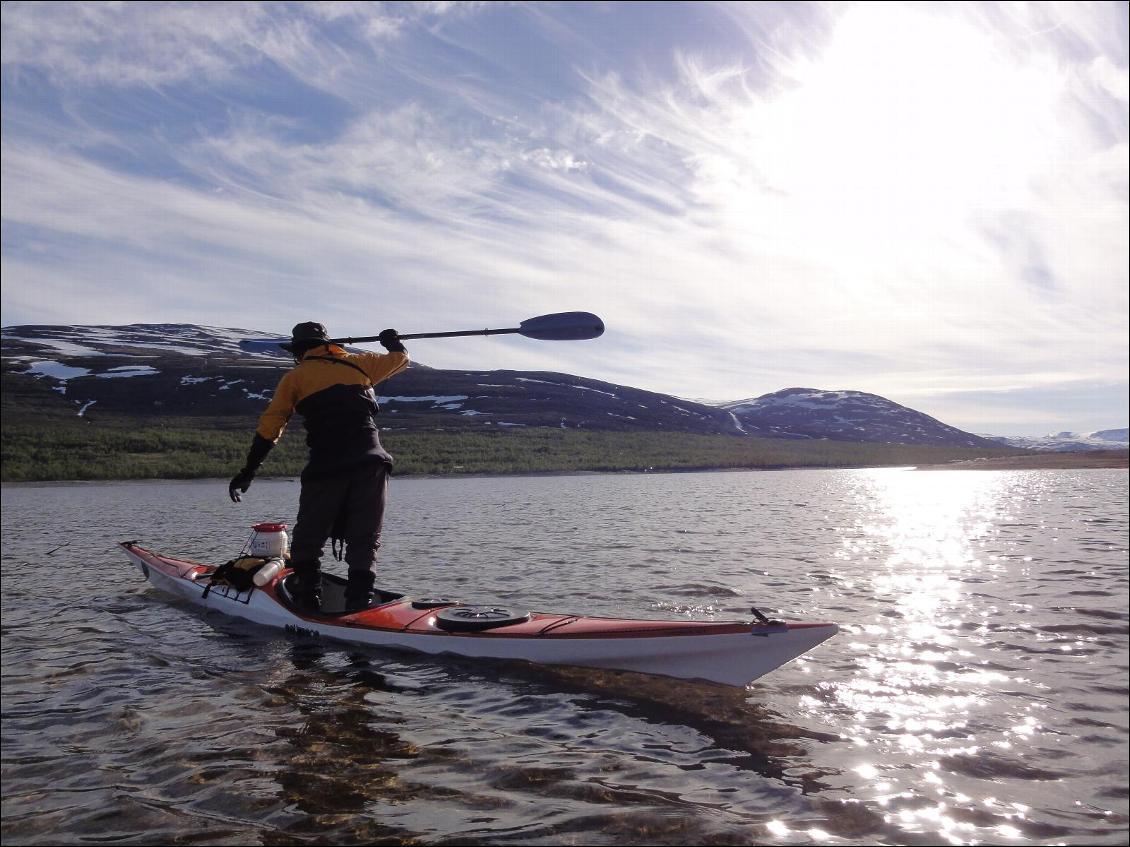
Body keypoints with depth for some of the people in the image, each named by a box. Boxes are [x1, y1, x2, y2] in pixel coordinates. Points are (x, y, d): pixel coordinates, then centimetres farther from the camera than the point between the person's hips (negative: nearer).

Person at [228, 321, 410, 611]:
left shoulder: (295, 377, 10)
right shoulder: (358, 363, 16)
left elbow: (269, 427, 6)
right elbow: (400, 358, 30)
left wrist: (248, 472, 10)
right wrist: (393, 341, 52)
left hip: (326, 467, -2)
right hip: (371, 463, 2)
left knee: (308, 540, 11)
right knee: (365, 541, 7)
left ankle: (307, 600, 5)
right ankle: (359, 603, 1)